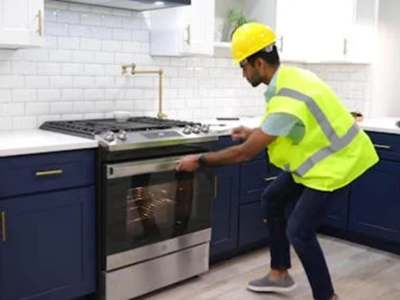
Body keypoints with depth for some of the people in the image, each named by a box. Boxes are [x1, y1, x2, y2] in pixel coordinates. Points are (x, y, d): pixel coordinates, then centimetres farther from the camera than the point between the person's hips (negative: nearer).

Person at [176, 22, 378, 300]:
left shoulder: (287, 99, -32)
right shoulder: (288, 76, -2)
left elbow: (245, 153, -28)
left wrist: (199, 161, -18)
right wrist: (255, 132, 12)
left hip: (335, 163, -10)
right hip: (316, 156, 10)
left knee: (299, 231, -9)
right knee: (272, 199, 14)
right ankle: (279, 275, 27)